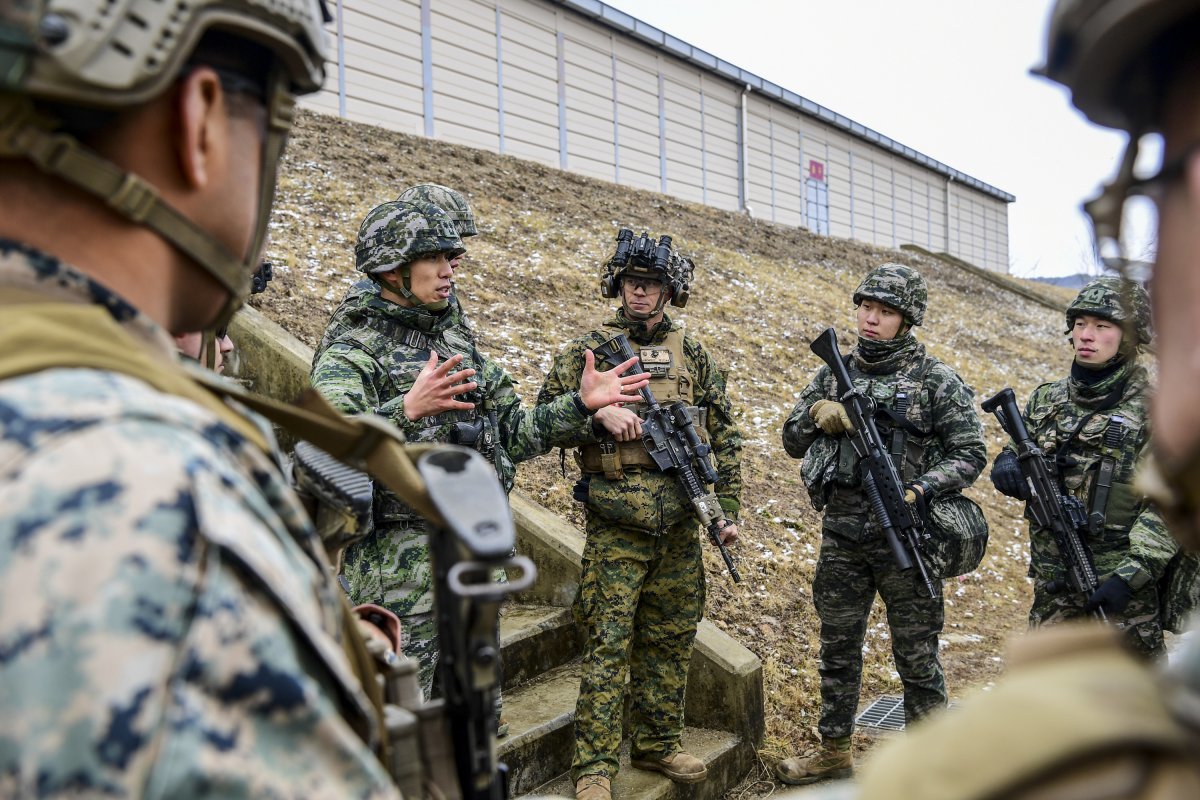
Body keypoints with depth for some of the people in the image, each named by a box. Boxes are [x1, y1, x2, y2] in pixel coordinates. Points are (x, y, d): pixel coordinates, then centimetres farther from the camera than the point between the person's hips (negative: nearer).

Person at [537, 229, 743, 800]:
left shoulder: (693, 355, 11)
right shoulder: (590, 348, 2)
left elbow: (724, 436, 12)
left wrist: (728, 508, 6)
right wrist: (597, 411, -18)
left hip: (679, 526, 4)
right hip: (616, 525, -4)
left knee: (670, 640, 12)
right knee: (609, 642, -3)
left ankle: (658, 745, 27)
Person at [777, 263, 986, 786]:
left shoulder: (937, 381, -5)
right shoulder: (833, 374, 8)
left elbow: (970, 453, -6)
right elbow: (792, 442, 12)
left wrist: (918, 491, -21)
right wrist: (815, 413, -10)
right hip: (841, 538, 4)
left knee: (916, 657, 6)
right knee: (838, 650, 15)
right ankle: (835, 752, 31)